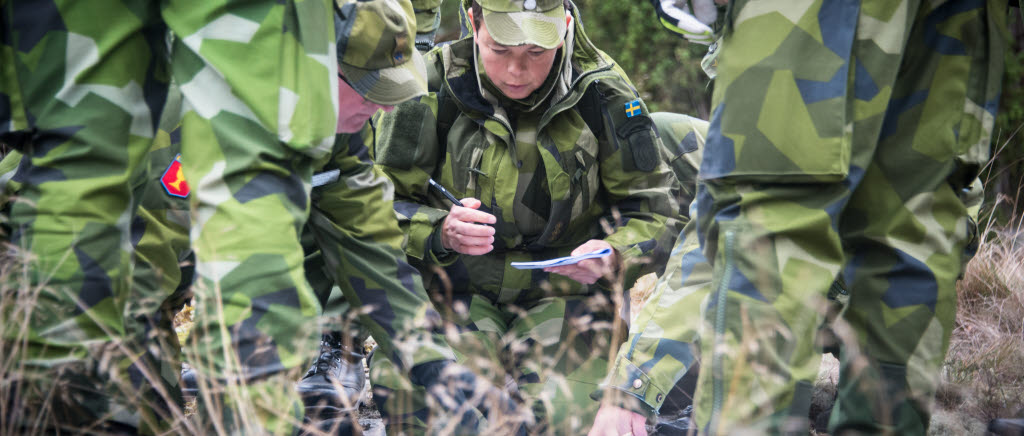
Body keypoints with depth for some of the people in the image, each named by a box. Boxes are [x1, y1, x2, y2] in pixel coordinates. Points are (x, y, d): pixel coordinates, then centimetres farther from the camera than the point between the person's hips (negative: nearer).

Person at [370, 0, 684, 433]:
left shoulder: (602, 93, -4)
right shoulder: (432, 86, -5)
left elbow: (653, 213, 4)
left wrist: (612, 255, -18)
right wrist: (442, 233, -21)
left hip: (565, 293, 0)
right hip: (457, 289, 0)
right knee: (404, 392, -32)